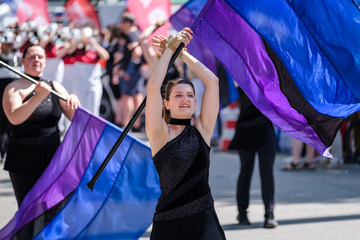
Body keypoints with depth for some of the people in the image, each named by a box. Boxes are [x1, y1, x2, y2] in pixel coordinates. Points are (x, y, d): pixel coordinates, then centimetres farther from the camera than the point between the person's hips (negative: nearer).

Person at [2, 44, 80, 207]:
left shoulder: (55, 87, 11)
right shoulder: (14, 88, -4)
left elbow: (74, 117, 9)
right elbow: (14, 118, -21)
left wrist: (74, 100, -13)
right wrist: (38, 96, -30)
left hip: (52, 156, 4)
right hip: (24, 158, -4)